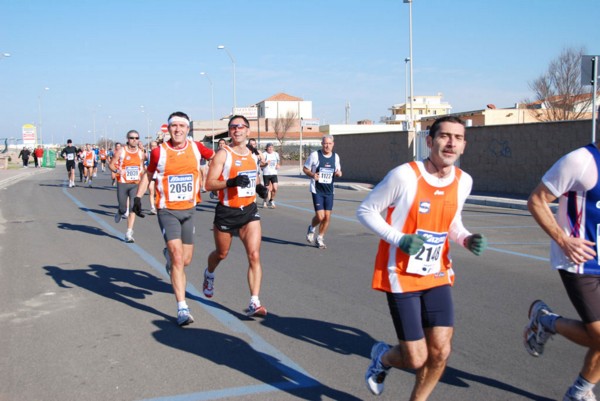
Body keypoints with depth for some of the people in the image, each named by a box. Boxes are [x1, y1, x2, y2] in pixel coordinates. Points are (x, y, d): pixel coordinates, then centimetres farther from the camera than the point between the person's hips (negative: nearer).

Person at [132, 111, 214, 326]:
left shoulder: (196, 148, 0)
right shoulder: (159, 152, -5)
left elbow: (216, 156, 19)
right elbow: (148, 175, 10)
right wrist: (138, 197, 2)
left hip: (189, 210, 3)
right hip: (167, 211, -3)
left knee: (186, 260, 11)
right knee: (177, 257, -14)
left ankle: (169, 255, 49)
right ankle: (182, 309, -10)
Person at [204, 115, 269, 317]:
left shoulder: (253, 155, 9)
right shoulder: (223, 154, -10)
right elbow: (209, 184, -15)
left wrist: (259, 188, 4)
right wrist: (231, 182, -30)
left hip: (249, 211, 3)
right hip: (226, 212, -3)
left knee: (254, 256, -11)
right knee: (221, 253, 17)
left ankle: (254, 303, -10)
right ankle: (209, 274, 51)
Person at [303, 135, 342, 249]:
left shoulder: (336, 156, 5)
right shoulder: (315, 155, -8)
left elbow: (338, 171, 18)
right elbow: (305, 168, 0)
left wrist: (339, 173, -6)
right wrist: (312, 174, -20)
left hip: (329, 191, 4)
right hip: (317, 190, -4)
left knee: (327, 217, 3)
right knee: (320, 216, -11)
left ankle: (320, 239, 23)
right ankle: (311, 229, 23)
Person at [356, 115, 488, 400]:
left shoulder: (463, 181, 0)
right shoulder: (405, 175, -18)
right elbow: (365, 211, -10)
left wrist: (466, 239, -5)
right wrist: (399, 239, -23)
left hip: (437, 276, 5)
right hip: (401, 277, -5)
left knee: (440, 352, 0)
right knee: (416, 360, -4)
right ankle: (382, 356, 32)